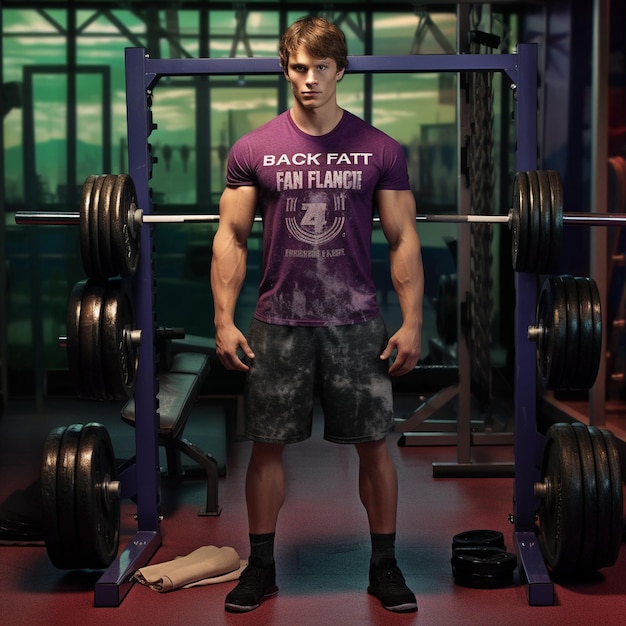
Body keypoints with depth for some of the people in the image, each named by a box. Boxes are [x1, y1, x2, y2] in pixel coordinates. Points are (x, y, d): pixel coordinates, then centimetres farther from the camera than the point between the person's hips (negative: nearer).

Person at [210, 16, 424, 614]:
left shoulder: (379, 150, 1)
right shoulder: (253, 149, 1)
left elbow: (403, 240, 2)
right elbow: (231, 237, 2)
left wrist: (411, 323, -3)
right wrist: (224, 322, -4)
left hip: (355, 321, 0)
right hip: (278, 321, 0)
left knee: (373, 443, 5)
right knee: (267, 445, 6)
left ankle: (384, 565, 20)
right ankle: (260, 565, 21)